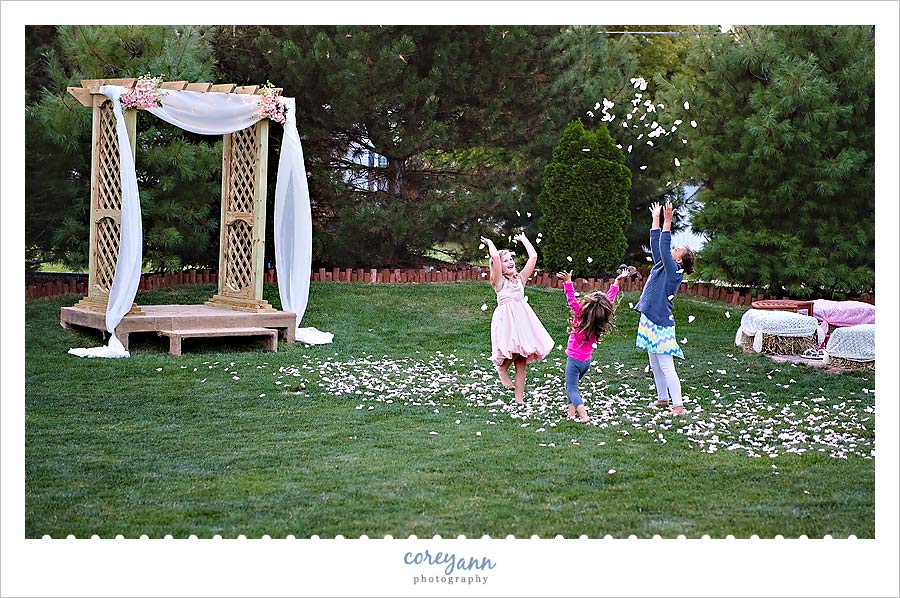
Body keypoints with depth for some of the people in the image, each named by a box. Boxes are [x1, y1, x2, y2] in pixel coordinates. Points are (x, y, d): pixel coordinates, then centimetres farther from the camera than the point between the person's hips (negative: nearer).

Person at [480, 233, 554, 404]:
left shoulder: (520, 278, 12)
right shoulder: (499, 281, -2)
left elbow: (533, 256, 10)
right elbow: (495, 257, -16)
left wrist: (523, 240, 20)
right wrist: (490, 243, 1)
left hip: (522, 319, 5)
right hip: (506, 319, -5)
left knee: (522, 362, 4)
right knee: (514, 349, -27)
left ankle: (519, 398, 9)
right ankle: (502, 368, 6)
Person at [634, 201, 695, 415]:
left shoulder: (674, 270, -11)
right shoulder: (662, 266, 10)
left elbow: (664, 248, -20)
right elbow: (656, 245, 17)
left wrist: (668, 221, -21)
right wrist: (656, 220, 19)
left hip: (661, 323, -9)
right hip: (650, 321, 9)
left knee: (666, 366, -9)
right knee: (655, 364, 17)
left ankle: (678, 405, -8)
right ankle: (663, 398, 28)